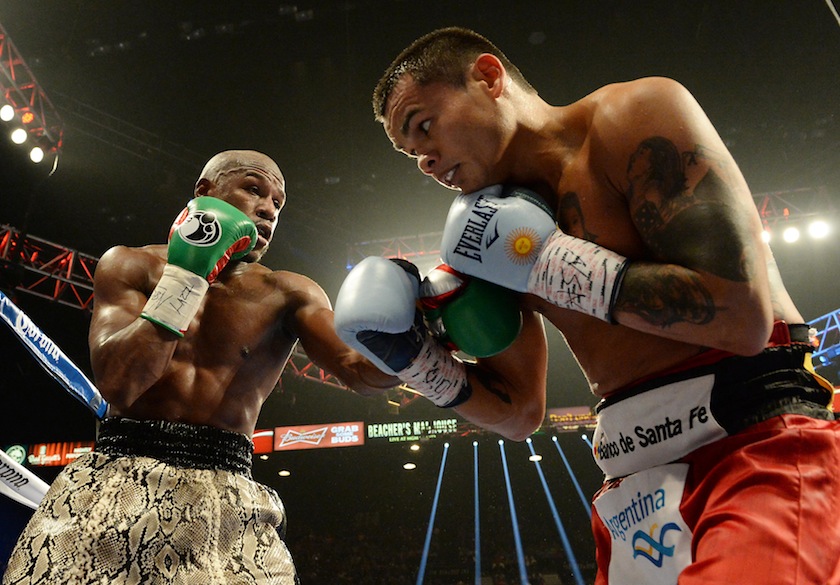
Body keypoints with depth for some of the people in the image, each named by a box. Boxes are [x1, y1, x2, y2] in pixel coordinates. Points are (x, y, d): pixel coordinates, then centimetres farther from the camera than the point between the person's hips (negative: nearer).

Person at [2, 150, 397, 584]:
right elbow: (117, 385, -10)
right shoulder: (133, 265, 5)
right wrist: (186, 274, -12)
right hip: (117, 478, 0)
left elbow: (358, 370, -11)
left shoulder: (287, 294, 3)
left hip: (227, 496, 0)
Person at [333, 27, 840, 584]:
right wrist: (417, 359, 1)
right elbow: (519, 412, 17)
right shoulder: (498, 230, 11)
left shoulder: (637, 113, -7)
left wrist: (545, 259, -15)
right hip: (638, 480, 6)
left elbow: (742, 317, -18)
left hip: (758, 439, -6)